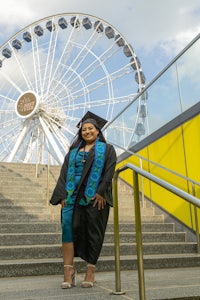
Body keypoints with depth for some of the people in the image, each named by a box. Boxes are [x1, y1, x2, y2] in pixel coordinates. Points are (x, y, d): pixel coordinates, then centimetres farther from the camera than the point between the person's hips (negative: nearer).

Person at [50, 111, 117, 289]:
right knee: (69, 227, -11)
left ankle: (90, 271, 10)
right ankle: (68, 271, -8)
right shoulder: (73, 151, 19)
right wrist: (63, 195, -2)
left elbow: (109, 172, -3)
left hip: (95, 197, -2)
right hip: (74, 196, 3)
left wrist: (101, 193, -15)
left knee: (94, 233, 0)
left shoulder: (107, 149, 10)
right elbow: (64, 174, 12)